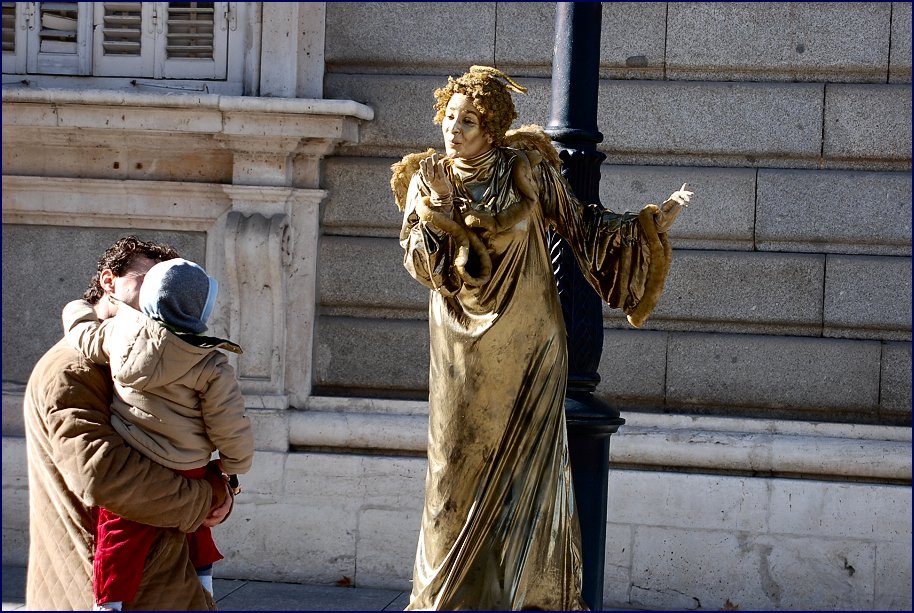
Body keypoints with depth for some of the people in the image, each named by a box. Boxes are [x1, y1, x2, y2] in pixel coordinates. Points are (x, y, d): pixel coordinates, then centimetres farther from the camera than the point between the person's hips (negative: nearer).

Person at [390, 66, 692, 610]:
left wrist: (652, 223, 4)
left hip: (525, 341, -1)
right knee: (461, 464, 3)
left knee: (527, 460, 0)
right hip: (465, 349, 2)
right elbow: (420, 263, -8)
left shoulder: (526, 170, -5)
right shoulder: (427, 178, -1)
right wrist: (438, 204, -21)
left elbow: (581, 223, 6)